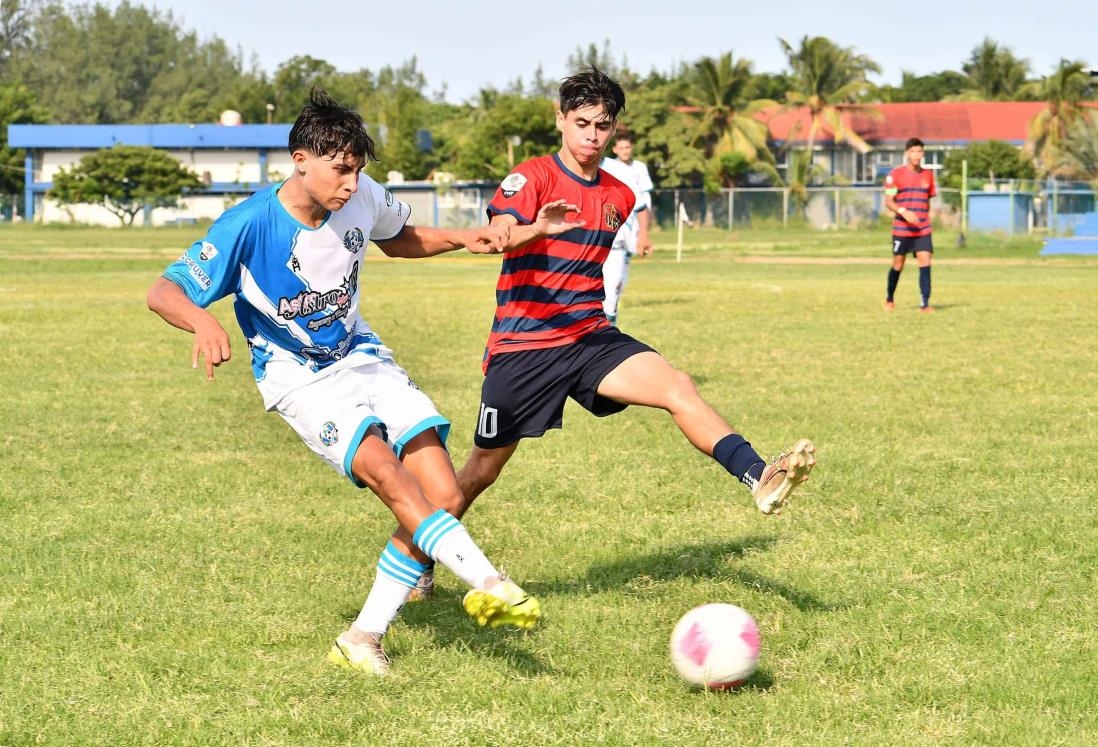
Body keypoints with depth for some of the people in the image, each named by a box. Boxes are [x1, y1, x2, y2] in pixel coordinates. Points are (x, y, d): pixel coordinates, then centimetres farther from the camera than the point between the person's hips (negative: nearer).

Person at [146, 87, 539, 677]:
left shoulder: (362, 198, -6)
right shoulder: (250, 225, -21)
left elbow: (399, 239, 18)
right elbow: (164, 291, -19)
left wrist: (461, 239, -1)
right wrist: (204, 322, -41)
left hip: (362, 358, 5)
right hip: (300, 379, -5)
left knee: (443, 497, -10)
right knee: (389, 475, -32)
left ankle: (363, 639, -1)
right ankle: (488, 585, -33)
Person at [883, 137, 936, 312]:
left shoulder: (927, 175, 10)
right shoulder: (895, 174, -3)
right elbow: (888, 202, -7)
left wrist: (926, 220, 15)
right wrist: (903, 211, -23)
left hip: (923, 229, 3)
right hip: (901, 229, -3)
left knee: (925, 263, -11)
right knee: (898, 265, 5)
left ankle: (925, 304, -12)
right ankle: (890, 299, 28)